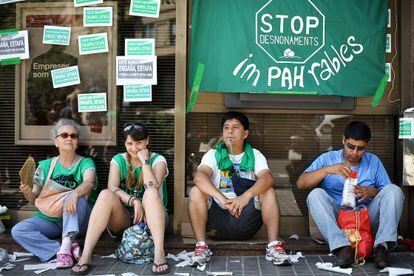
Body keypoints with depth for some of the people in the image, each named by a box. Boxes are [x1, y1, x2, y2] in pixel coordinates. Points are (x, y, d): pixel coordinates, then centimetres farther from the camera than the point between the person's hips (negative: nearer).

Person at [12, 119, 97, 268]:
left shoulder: (85, 163, 0)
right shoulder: (46, 166, 8)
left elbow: (90, 182, -23)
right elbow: (34, 199, 7)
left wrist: (75, 193, -45)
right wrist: (28, 192, -18)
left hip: (78, 219, -3)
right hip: (50, 219, 3)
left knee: (76, 197, -33)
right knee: (18, 230, -21)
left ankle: (65, 246, -41)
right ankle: (67, 249, -30)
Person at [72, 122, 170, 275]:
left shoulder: (157, 160, 0)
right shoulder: (118, 160, 6)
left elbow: (152, 187, -19)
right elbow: (112, 188, -12)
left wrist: (144, 160, -17)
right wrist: (133, 201, -26)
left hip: (150, 218, -1)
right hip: (123, 218, 2)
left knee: (151, 192, -33)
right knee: (105, 194, -28)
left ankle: (159, 253, -43)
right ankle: (86, 255, -35)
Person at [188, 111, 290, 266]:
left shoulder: (255, 155, 7)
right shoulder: (213, 155, 6)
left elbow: (267, 178, -15)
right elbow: (199, 177, -17)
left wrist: (246, 196, -35)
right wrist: (222, 199, -34)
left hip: (246, 220, 0)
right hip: (218, 217, 0)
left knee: (268, 192, -22)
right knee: (196, 192, -22)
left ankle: (274, 246, -23)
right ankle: (201, 247, -22)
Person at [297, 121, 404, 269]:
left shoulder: (373, 161, 11)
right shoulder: (328, 159, 4)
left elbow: (388, 193, 6)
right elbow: (301, 183, -8)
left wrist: (372, 192, -16)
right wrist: (327, 169, -22)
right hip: (336, 218, -1)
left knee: (394, 190, -17)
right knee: (316, 194, -27)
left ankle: (382, 246, -29)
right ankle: (342, 247, -37)